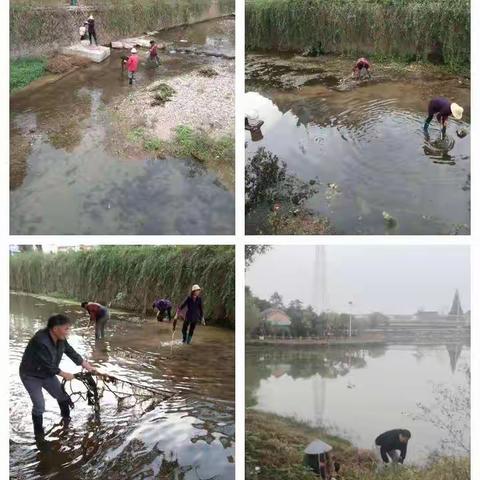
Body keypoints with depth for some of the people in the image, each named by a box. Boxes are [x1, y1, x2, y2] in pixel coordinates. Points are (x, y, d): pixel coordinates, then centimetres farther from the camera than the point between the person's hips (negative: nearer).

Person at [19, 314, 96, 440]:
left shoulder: (60, 339, -13)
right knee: (39, 406, -8)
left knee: (62, 396, 10)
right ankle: (39, 434, 11)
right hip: (31, 376, -7)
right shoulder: (40, 341, -38)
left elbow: (71, 352, -1)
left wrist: (88, 366, 1)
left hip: (47, 373, 7)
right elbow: (48, 365, -31)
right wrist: (64, 374, -18)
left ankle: (67, 420, 34)